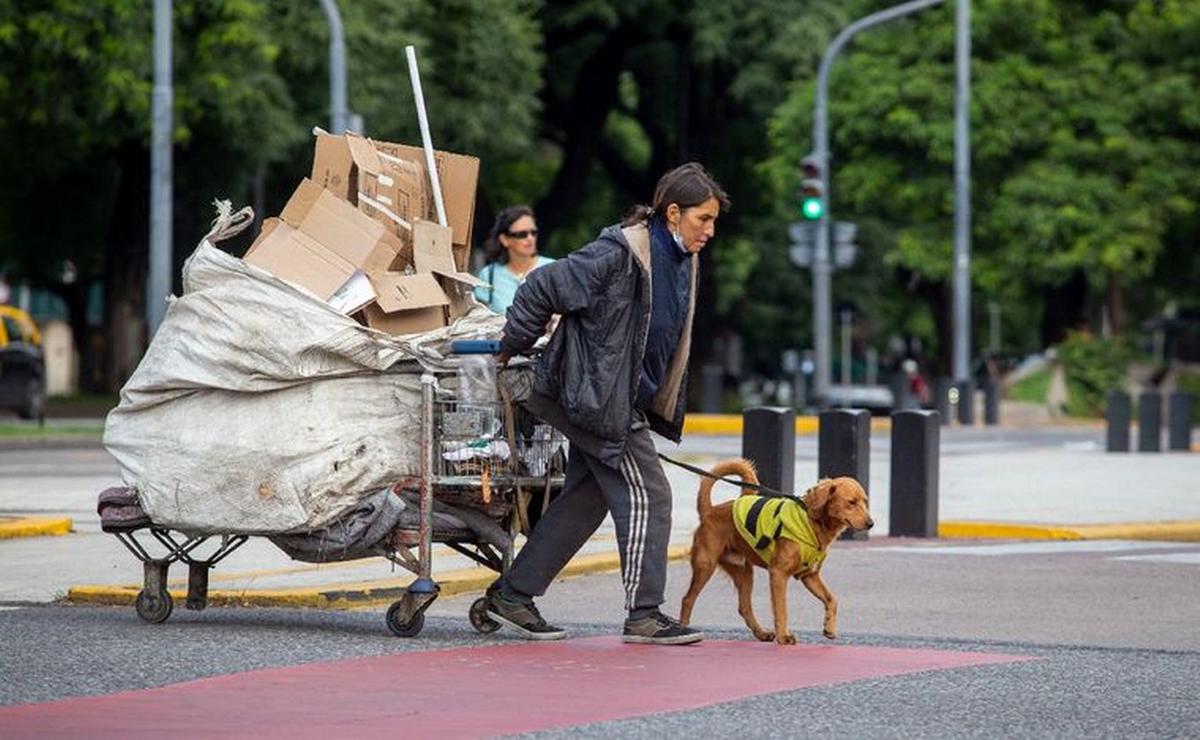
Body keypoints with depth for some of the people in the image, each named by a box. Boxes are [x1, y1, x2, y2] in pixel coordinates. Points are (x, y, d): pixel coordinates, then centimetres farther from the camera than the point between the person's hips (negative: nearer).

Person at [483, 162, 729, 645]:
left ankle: (511, 594, 19)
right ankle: (643, 614, -3)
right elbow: (543, 289, -17)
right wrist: (511, 348, -7)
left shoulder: (682, 262, 8)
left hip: (628, 400, 10)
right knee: (645, 495, -8)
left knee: (586, 498, 12)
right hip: (599, 397, -10)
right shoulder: (617, 254, -20)